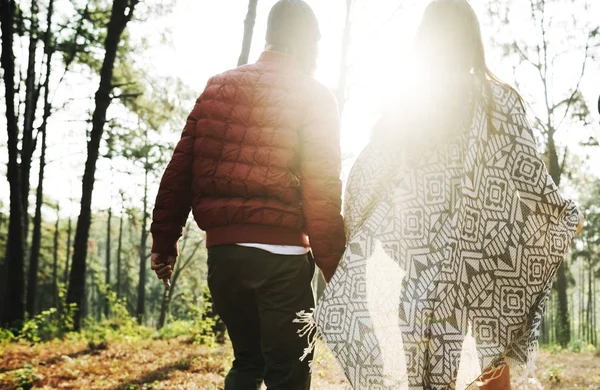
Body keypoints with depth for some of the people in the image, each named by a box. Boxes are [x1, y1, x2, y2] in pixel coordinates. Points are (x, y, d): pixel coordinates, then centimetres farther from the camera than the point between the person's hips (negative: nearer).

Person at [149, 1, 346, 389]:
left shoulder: (217, 88, 12)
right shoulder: (313, 97, -2)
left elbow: (179, 171, 8)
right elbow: (322, 196, -11)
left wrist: (164, 242, 11)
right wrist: (335, 270, -7)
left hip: (221, 252, 5)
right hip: (279, 256, -5)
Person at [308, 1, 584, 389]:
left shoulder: (402, 104, 5)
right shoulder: (500, 100, -1)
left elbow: (362, 183, 3)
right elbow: (531, 179, -3)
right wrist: (568, 216, 15)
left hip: (414, 260, 2)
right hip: (483, 256, -2)